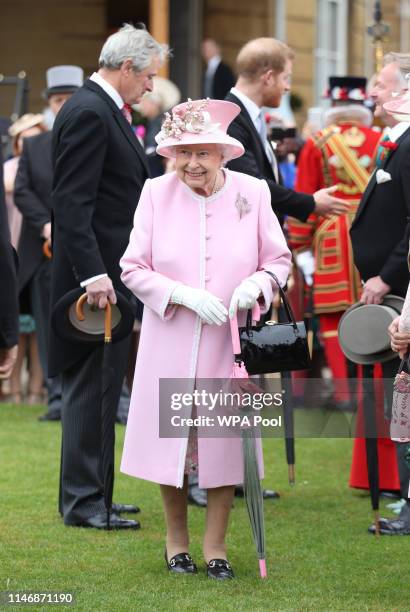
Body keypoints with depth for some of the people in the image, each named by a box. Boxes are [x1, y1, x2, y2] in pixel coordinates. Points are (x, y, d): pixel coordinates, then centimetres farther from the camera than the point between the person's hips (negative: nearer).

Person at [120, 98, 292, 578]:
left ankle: (215, 546, 17)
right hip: (169, 343, 0)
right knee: (170, 435, 7)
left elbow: (279, 259, 6)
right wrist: (185, 295, -17)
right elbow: (133, 268, -3)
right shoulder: (157, 193, -5)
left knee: (224, 442, 4)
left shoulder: (252, 192, -4)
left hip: (229, 342, 0)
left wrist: (255, 284, -16)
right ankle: (176, 540, 25)